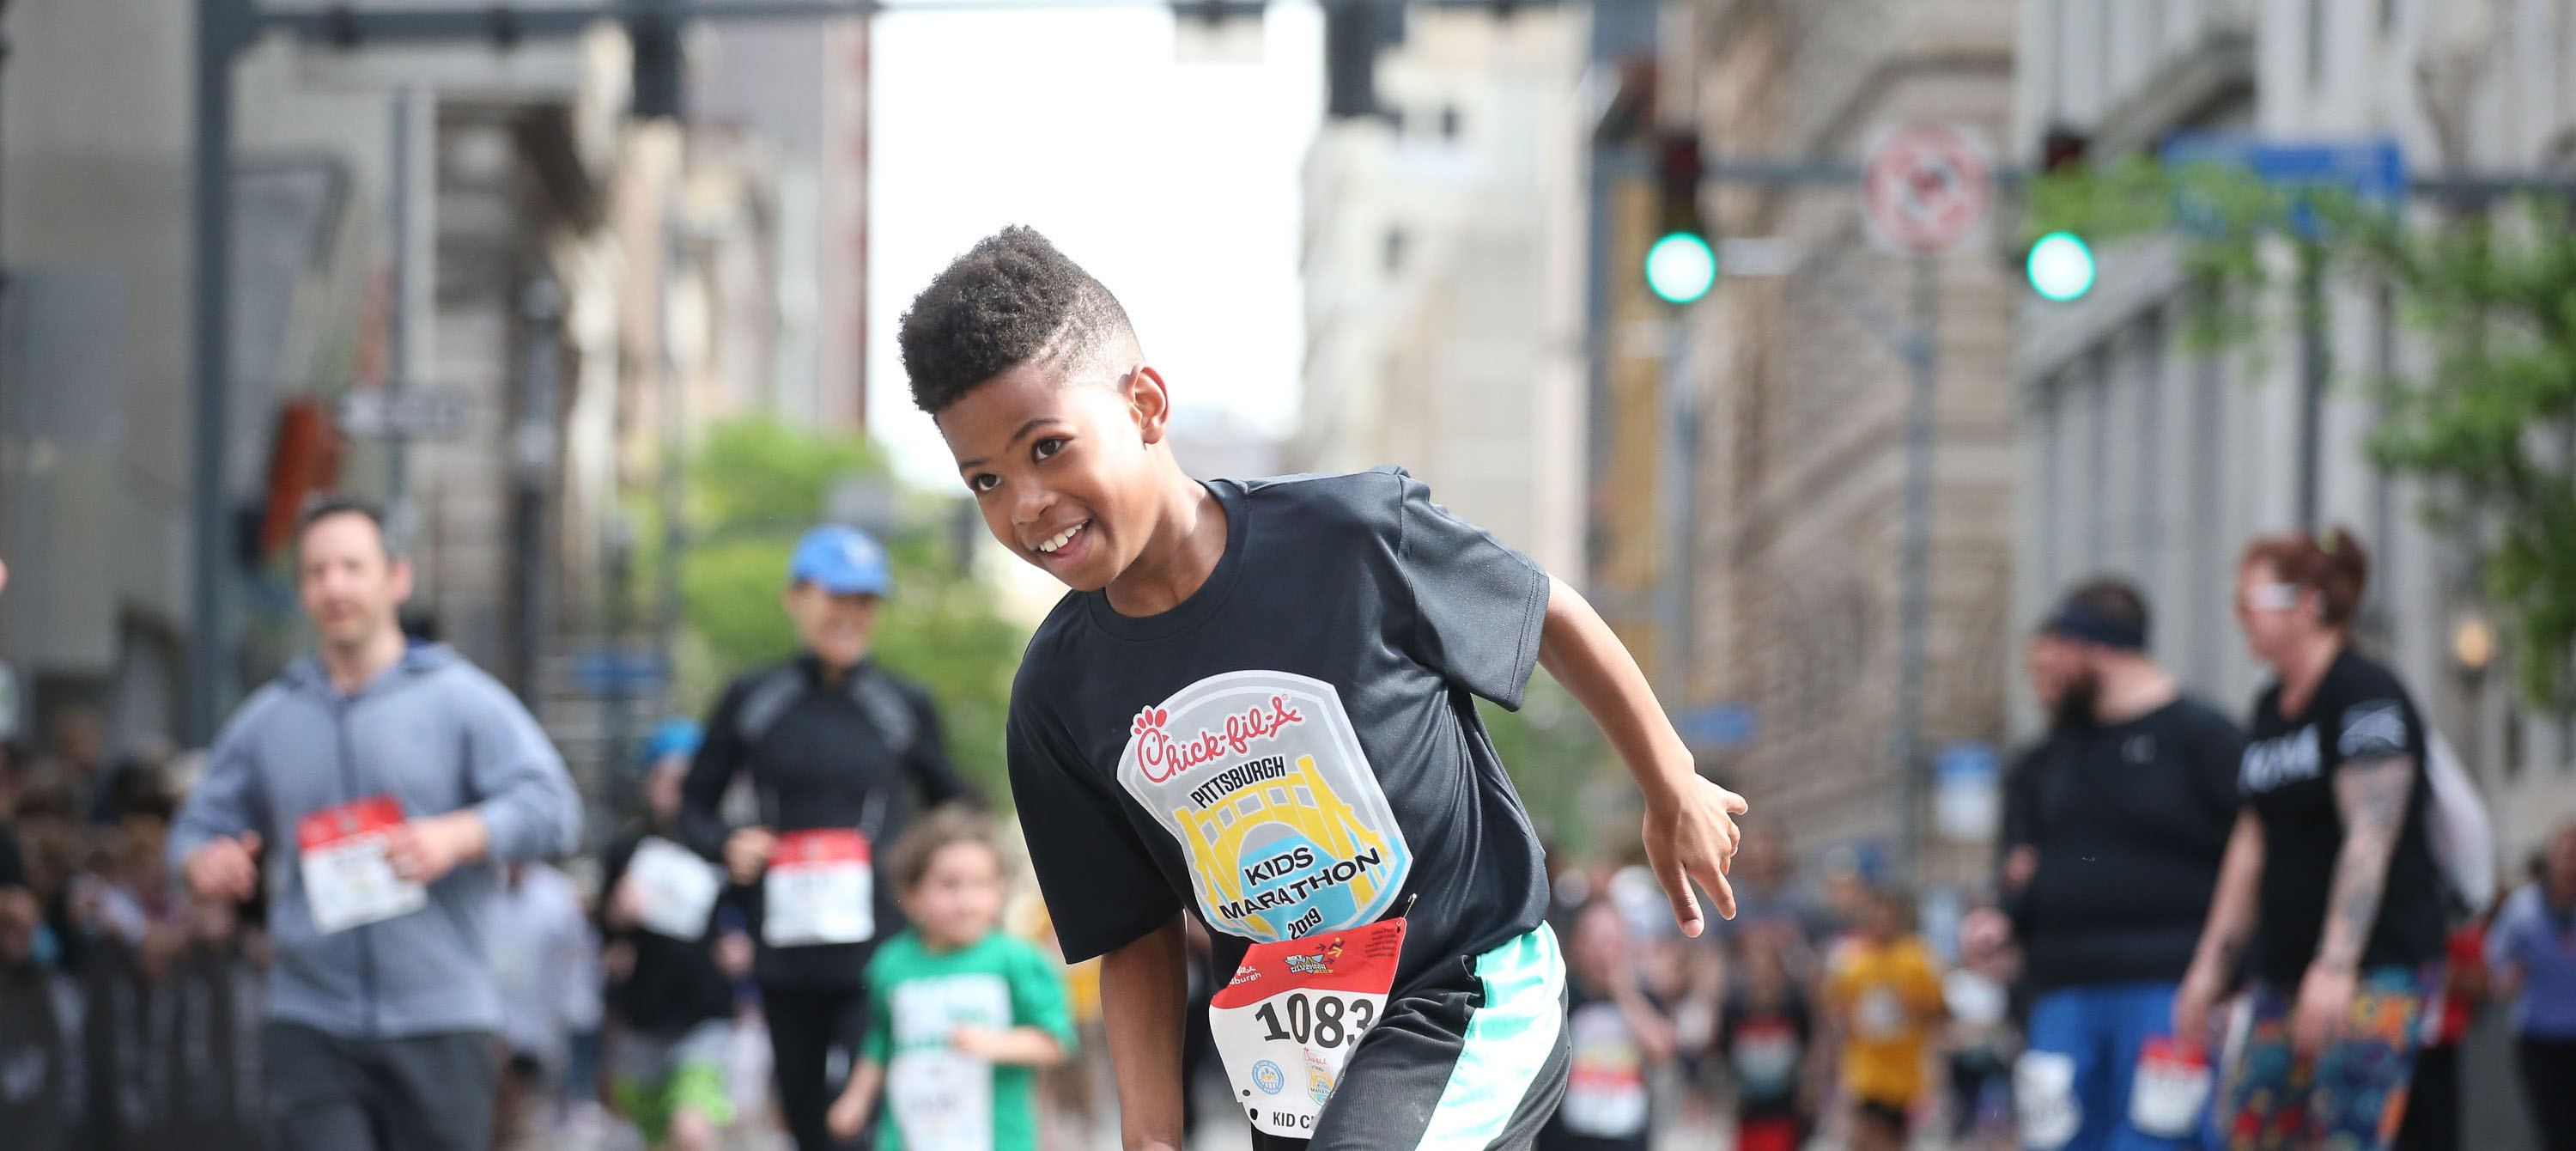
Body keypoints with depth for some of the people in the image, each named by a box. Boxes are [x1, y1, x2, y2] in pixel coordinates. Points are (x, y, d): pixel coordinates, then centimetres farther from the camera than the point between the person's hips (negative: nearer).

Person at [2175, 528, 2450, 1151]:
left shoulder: (2366, 696, -11)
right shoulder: (2271, 708, 16)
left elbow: (2370, 837, -19)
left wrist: (2336, 966, -26)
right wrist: (2211, 964, 18)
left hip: (2375, 966, -9)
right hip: (2286, 970, 9)